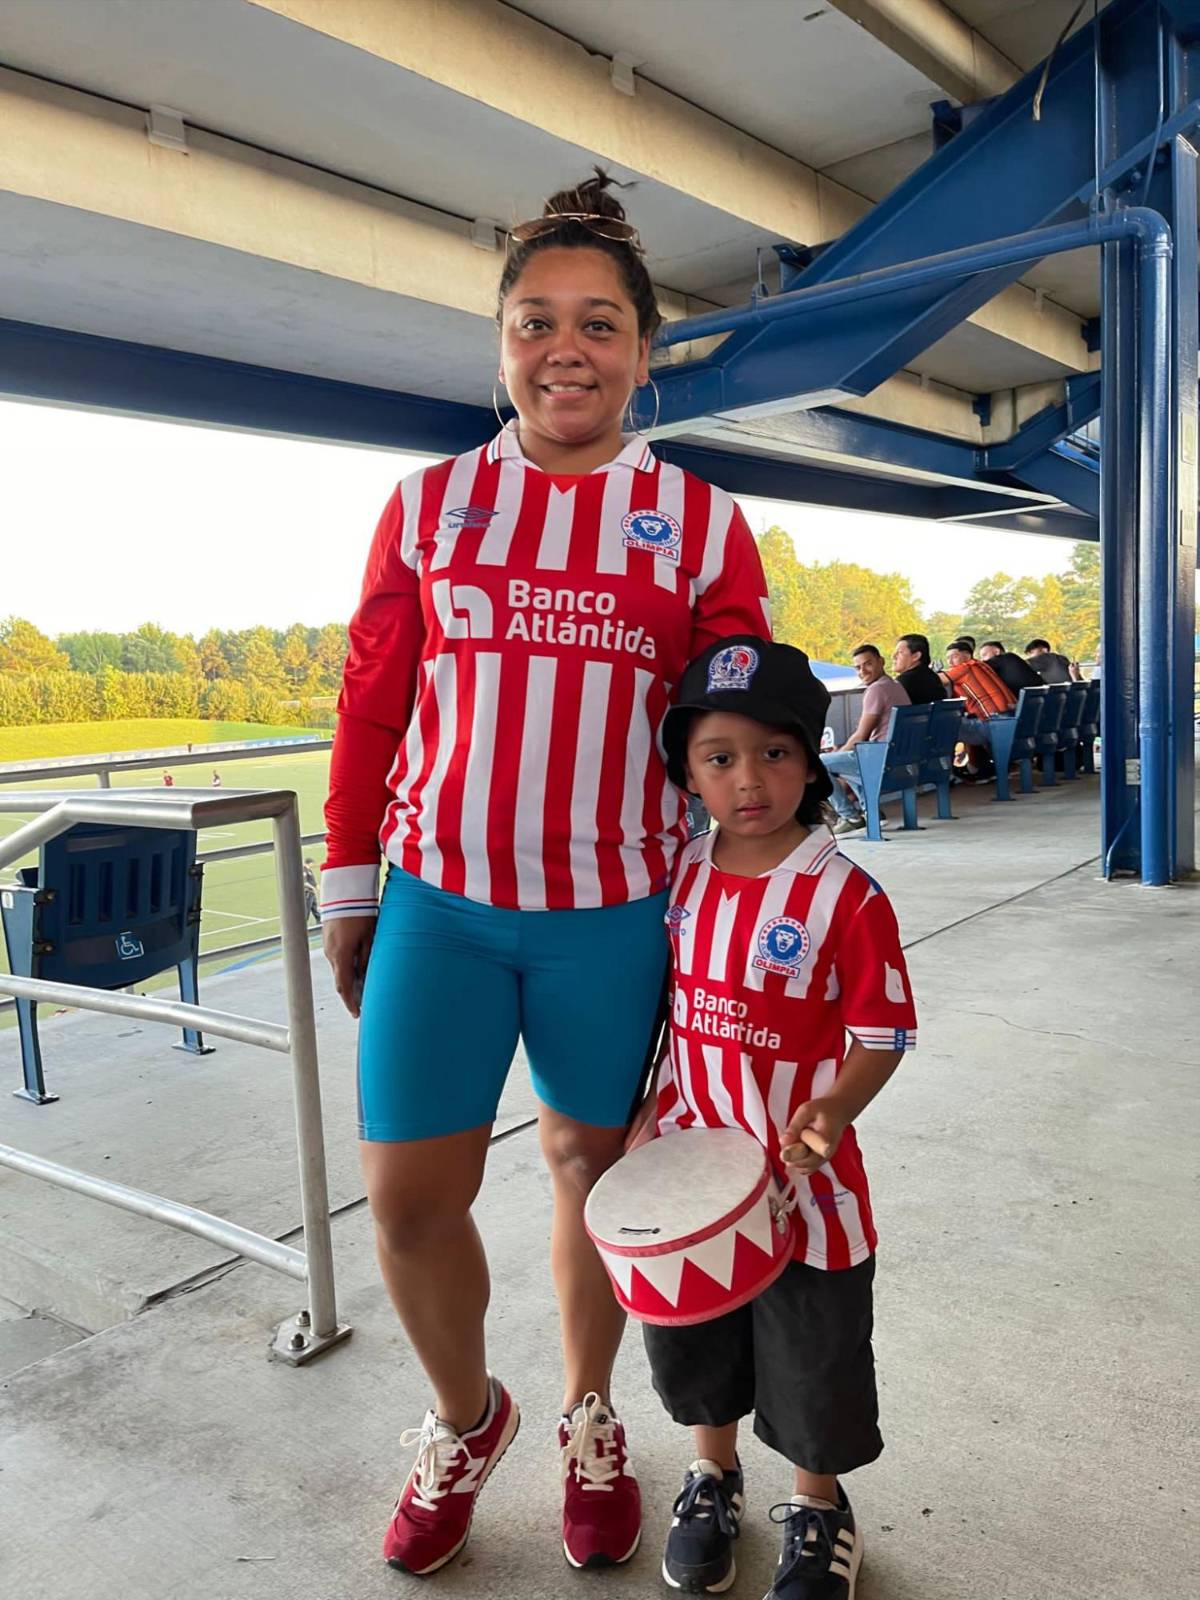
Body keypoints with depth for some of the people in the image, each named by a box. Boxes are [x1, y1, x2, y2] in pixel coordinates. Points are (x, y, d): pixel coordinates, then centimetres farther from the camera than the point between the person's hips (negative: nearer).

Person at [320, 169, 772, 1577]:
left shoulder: (701, 525, 1)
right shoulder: (429, 505, 4)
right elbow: (369, 704, 6)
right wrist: (349, 891, 7)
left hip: (616, 915, -1)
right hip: (438, 902, 1)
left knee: (593, 1169, 13)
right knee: (406, 1194, 5)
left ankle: (587, 1420, 41)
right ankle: (465, 1418, 36)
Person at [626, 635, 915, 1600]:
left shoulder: (847, 896, -18)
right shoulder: (681, 880, -3)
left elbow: (882, 1034, -13)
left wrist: (831, 1112, -29)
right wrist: (647, 1115, 2)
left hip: (802, 1182, -4)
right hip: (693, 1169, 5)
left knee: (813, 1362, 16)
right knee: (696, 1345, 24)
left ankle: (818, 1507, 45)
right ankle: (714, 1476, 52)